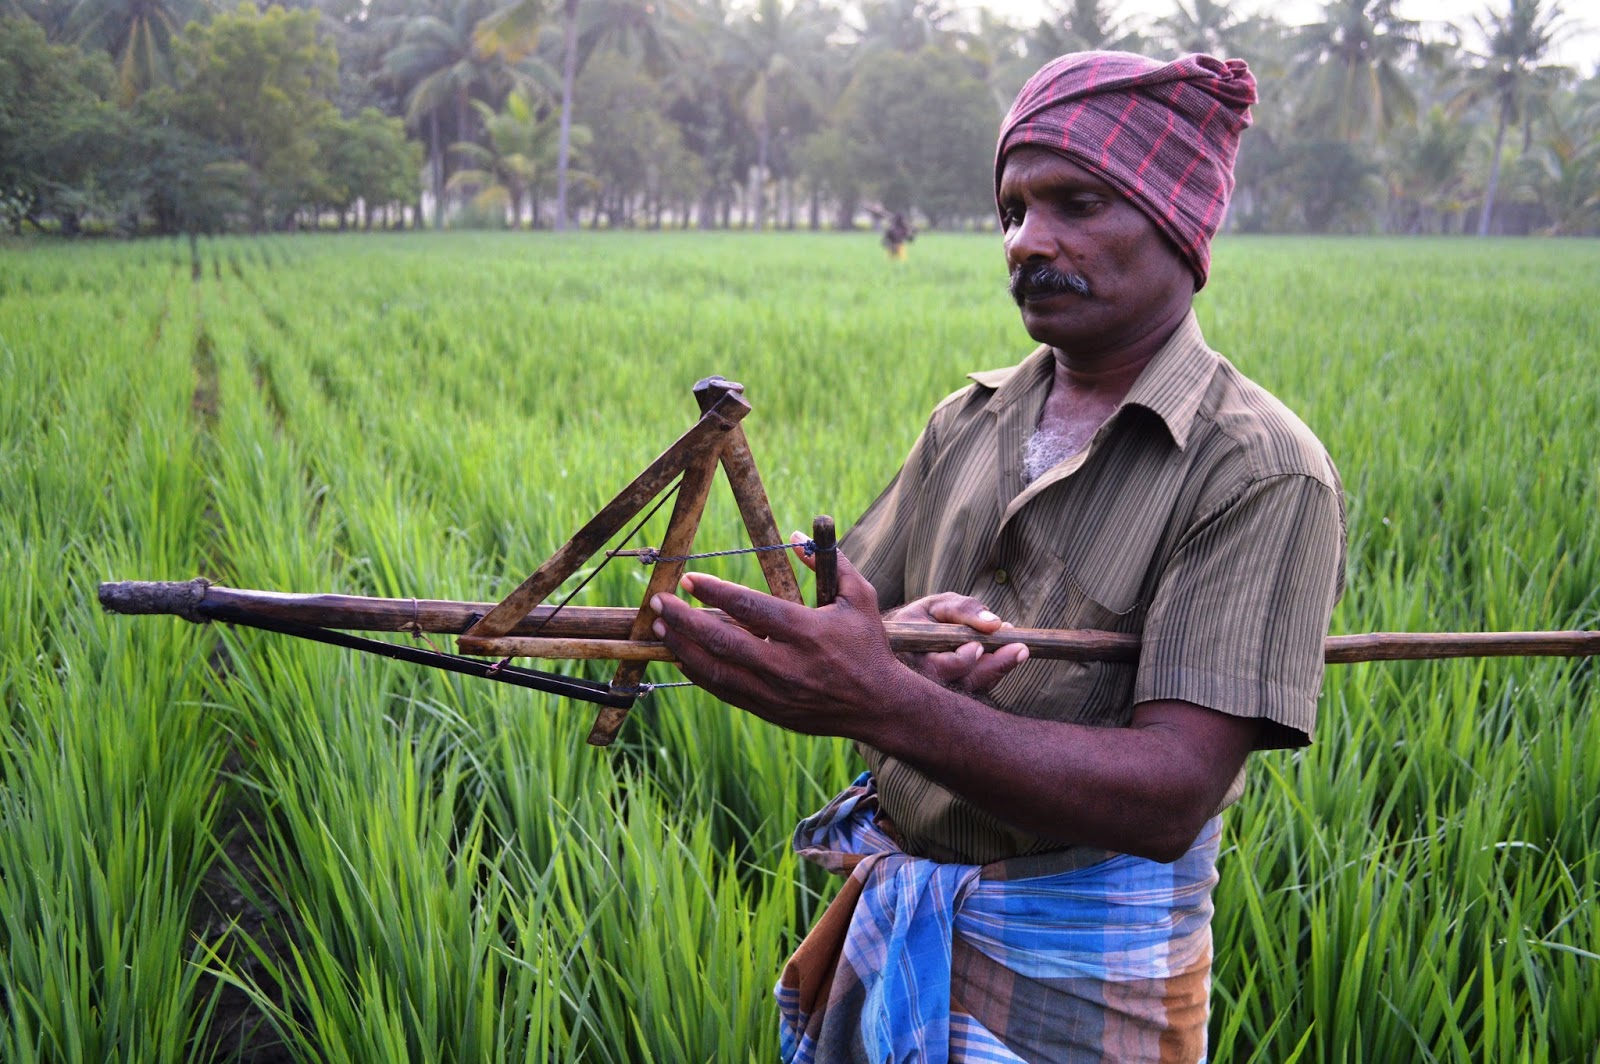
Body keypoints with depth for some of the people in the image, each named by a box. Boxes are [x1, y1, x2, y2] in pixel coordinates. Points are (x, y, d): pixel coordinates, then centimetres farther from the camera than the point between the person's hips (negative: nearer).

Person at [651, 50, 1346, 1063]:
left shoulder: (1263, 472, -16)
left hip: (1075, 978, -5)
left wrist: (885, 704, -36)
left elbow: (1170, 798, -25)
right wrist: (900, 642, -21)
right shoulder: (968, 423, 4)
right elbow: (825, 635, 3)